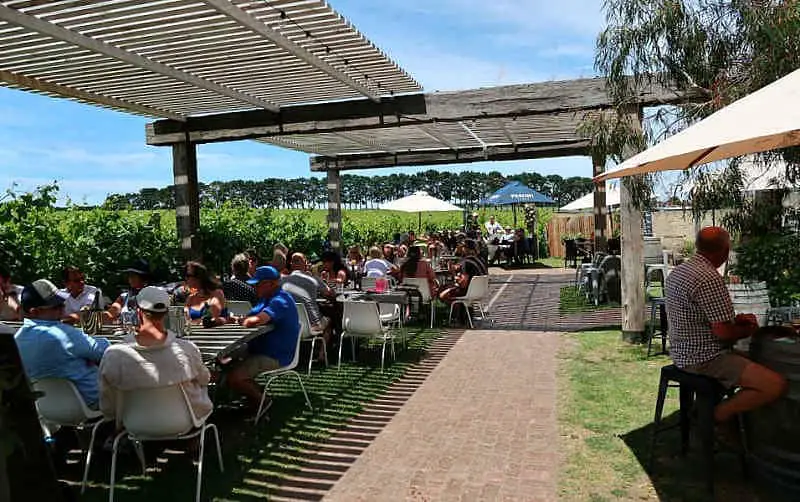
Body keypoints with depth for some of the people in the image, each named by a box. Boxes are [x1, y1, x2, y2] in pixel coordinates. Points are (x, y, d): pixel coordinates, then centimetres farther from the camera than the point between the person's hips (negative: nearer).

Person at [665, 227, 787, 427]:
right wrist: (749, 330, -2)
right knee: (776, 385, -16)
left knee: (749, 359, 31)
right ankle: (718, 415, -2)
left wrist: (734, 320, 15)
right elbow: (723, 332, -23)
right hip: (704, 359, -10)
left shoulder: (678, 271, 9)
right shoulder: (710, 278, -22)